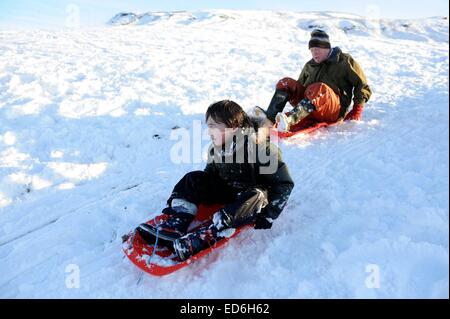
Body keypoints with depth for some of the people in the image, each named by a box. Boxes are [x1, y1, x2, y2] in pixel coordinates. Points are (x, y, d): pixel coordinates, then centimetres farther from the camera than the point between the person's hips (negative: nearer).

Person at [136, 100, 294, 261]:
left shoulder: (261, 149, -24)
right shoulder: (215, 150, -4)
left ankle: (208, 235, -47)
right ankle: (175, 224, -26)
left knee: (258, 196, -38)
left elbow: (284, 183, -20)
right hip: (228, 191, 6)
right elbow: (209, 176, 9)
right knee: (194, 178, -9)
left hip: (252, 198, -5)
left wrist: (268, 214, -26)